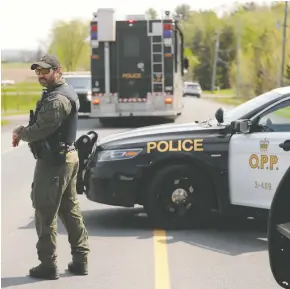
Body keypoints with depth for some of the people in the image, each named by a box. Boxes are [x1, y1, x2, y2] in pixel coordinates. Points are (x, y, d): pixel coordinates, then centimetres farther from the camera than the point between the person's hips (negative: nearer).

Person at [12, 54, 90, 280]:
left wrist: (20, 133, -3)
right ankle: (80, 260, 20)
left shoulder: (57, 100, -21)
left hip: (53, 162, -11)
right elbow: (43, 125, 18)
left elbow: (39, 131, -22)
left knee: (45, 214, -3)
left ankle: (48, 265, 2)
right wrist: (23, 131, 3)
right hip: (67, 157, 11)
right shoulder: (64, 92, 14)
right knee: (70, 210, 15)